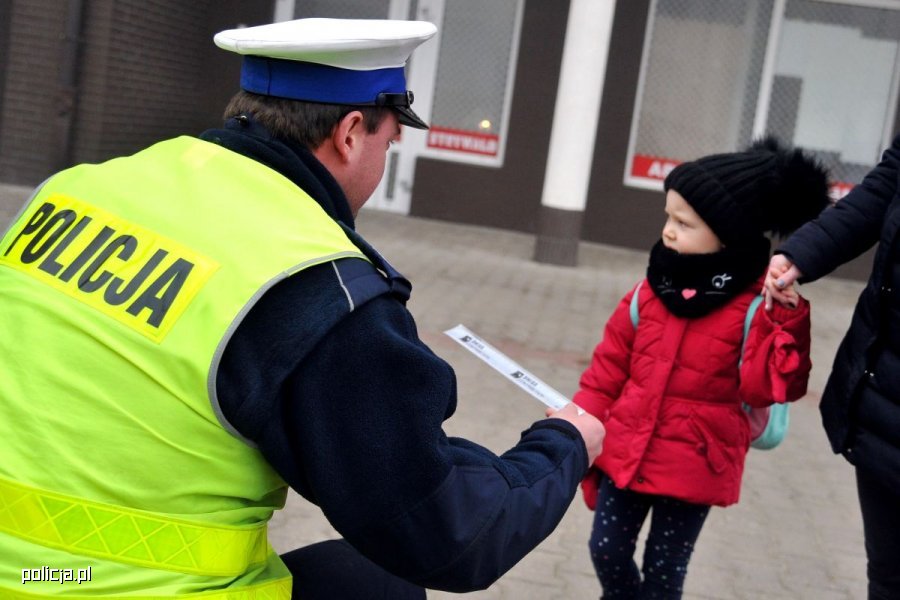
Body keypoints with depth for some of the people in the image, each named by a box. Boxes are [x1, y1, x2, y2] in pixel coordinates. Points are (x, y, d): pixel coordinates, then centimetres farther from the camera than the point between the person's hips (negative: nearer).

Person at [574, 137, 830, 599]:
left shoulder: (756, 306, -14)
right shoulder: (652, 291, -2)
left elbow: (765, 387, -20)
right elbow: (609, 366, 6)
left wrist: (787, 324, -31)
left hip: (694, 468, -4)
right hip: (627, 452, 4)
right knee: (606, 550, 13)